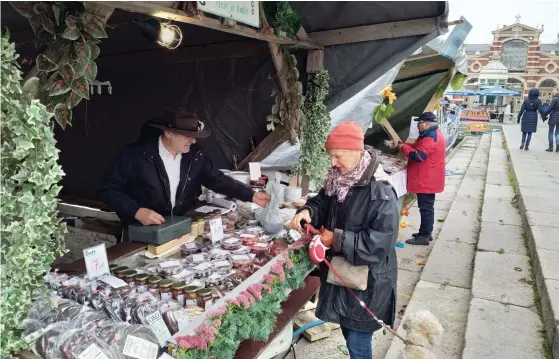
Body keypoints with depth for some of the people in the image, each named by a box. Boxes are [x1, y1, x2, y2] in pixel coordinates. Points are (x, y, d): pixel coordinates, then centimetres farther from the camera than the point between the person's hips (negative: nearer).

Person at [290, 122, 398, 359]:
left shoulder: (380, 193, -26)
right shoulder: (338, 182, -1)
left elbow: (379, 243, -27)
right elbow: (322, 204, 12)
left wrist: (337, 240, -23)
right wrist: (308, 211, -12)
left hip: (367, 281, -7)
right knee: (348, 332, 25)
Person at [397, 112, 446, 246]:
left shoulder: (430, 138, -22)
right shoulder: (434, 134, 13)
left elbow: (418, 156, -26)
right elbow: (420, 147, 20)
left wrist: (403, 147, -13)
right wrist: (406, 145, 6)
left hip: (426, 180, -11)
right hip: (428, 179, 11)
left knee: (425, 208, -4)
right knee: (428, 207, 17)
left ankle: (424, 236, 4)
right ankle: (427, 232, 27)